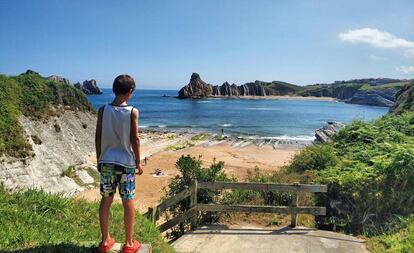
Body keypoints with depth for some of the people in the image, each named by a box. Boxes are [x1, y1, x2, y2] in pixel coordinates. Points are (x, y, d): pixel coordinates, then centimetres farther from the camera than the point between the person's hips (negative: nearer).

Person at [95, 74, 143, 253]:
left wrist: (99, 159, 12)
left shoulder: (103, 110, -3)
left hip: (106, 161, 3)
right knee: (128, 202, 8)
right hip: (126, 162, -2)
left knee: (106, 200, 13)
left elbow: (98, 137, 0)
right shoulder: (133, 112, -10)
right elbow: (135, 139, -8)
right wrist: (138, 162, 2)